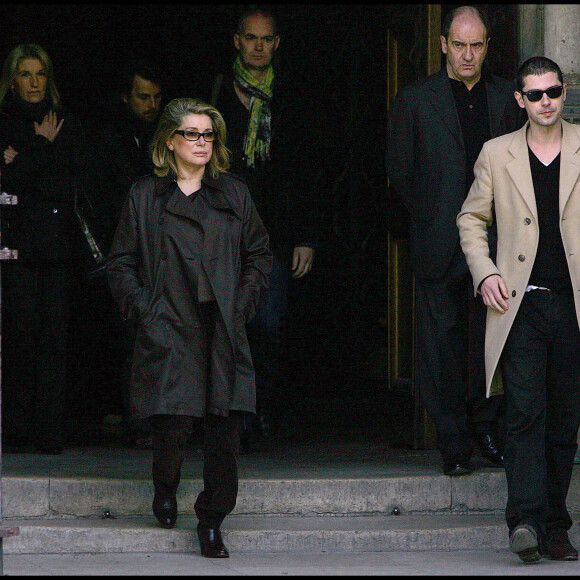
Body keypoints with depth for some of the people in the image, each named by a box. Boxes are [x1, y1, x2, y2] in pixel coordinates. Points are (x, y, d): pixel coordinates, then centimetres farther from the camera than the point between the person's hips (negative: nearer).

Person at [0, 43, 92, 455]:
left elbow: (76, 184, 4)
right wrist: (44, 149, -5)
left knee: (54, 334, -5)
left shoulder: (68, 126, 16)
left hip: (58, 245, 2)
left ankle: (50, 432, -5)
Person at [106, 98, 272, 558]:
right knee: (173, 423, -11)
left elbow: (260, 255, 17)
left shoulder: (234, 194, 14)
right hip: (169, 330, -2)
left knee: (225, 429, -5)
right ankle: (165, 488, 21)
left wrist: (242, 305, 4)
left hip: (223, 331, 2)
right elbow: (121, 265, 9)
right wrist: (145, 310, -4)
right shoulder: (144, 197, 8)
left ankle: (212, 521, 8)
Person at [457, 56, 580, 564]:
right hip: (520, 305, -1)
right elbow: (471, 220, 16)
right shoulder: (497, 155, 8)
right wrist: (484, 272, 1)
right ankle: (526, 521, -20)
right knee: (526, 412, -14)